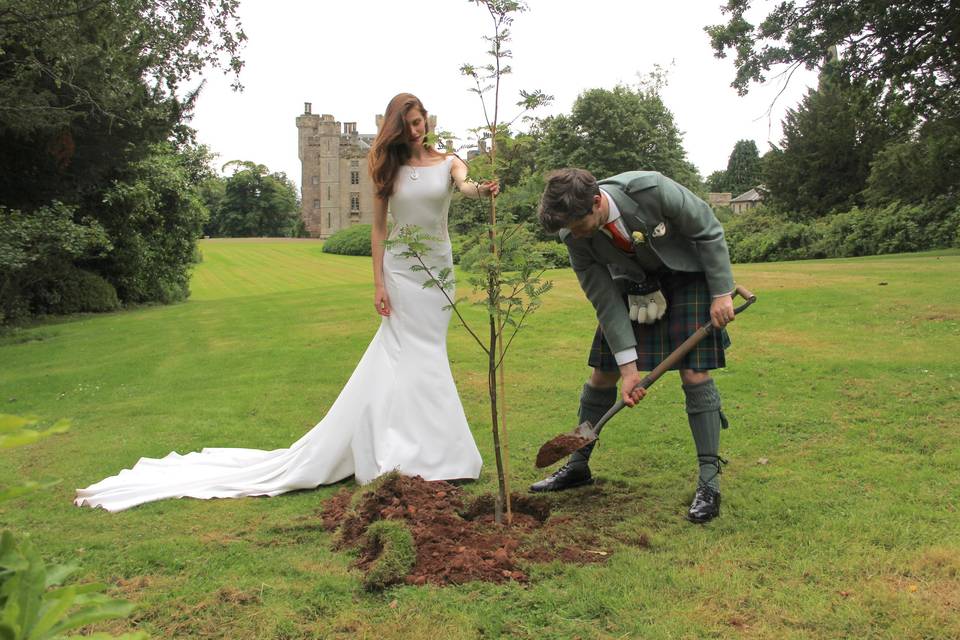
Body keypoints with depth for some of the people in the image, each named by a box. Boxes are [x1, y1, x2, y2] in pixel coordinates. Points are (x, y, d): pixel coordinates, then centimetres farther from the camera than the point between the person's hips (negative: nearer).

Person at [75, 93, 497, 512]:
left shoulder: (448, 163, 4)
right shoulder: (389, 167, 3)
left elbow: (465, 185, -19)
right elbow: (378, 226, 3)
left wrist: (479, 190, -45)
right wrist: (378, 282, -5)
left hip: (438, 270, 2)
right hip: (400, 271, -1)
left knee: (422, 358, 5)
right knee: (418, 359, -3)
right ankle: (425, 457, 4)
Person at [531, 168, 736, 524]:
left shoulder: (651, 190, -34)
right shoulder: (575, 236, -22)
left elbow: (708, 231, -18)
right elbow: (606, 301, -15)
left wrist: (721, 293, -18)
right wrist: (628, 367, -17)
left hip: (687, 275, -3)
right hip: (634, 284, 3)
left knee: (694, 374, -13)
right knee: (603, 374, 2)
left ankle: (709, 481, -3)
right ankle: (578, 465, 20)